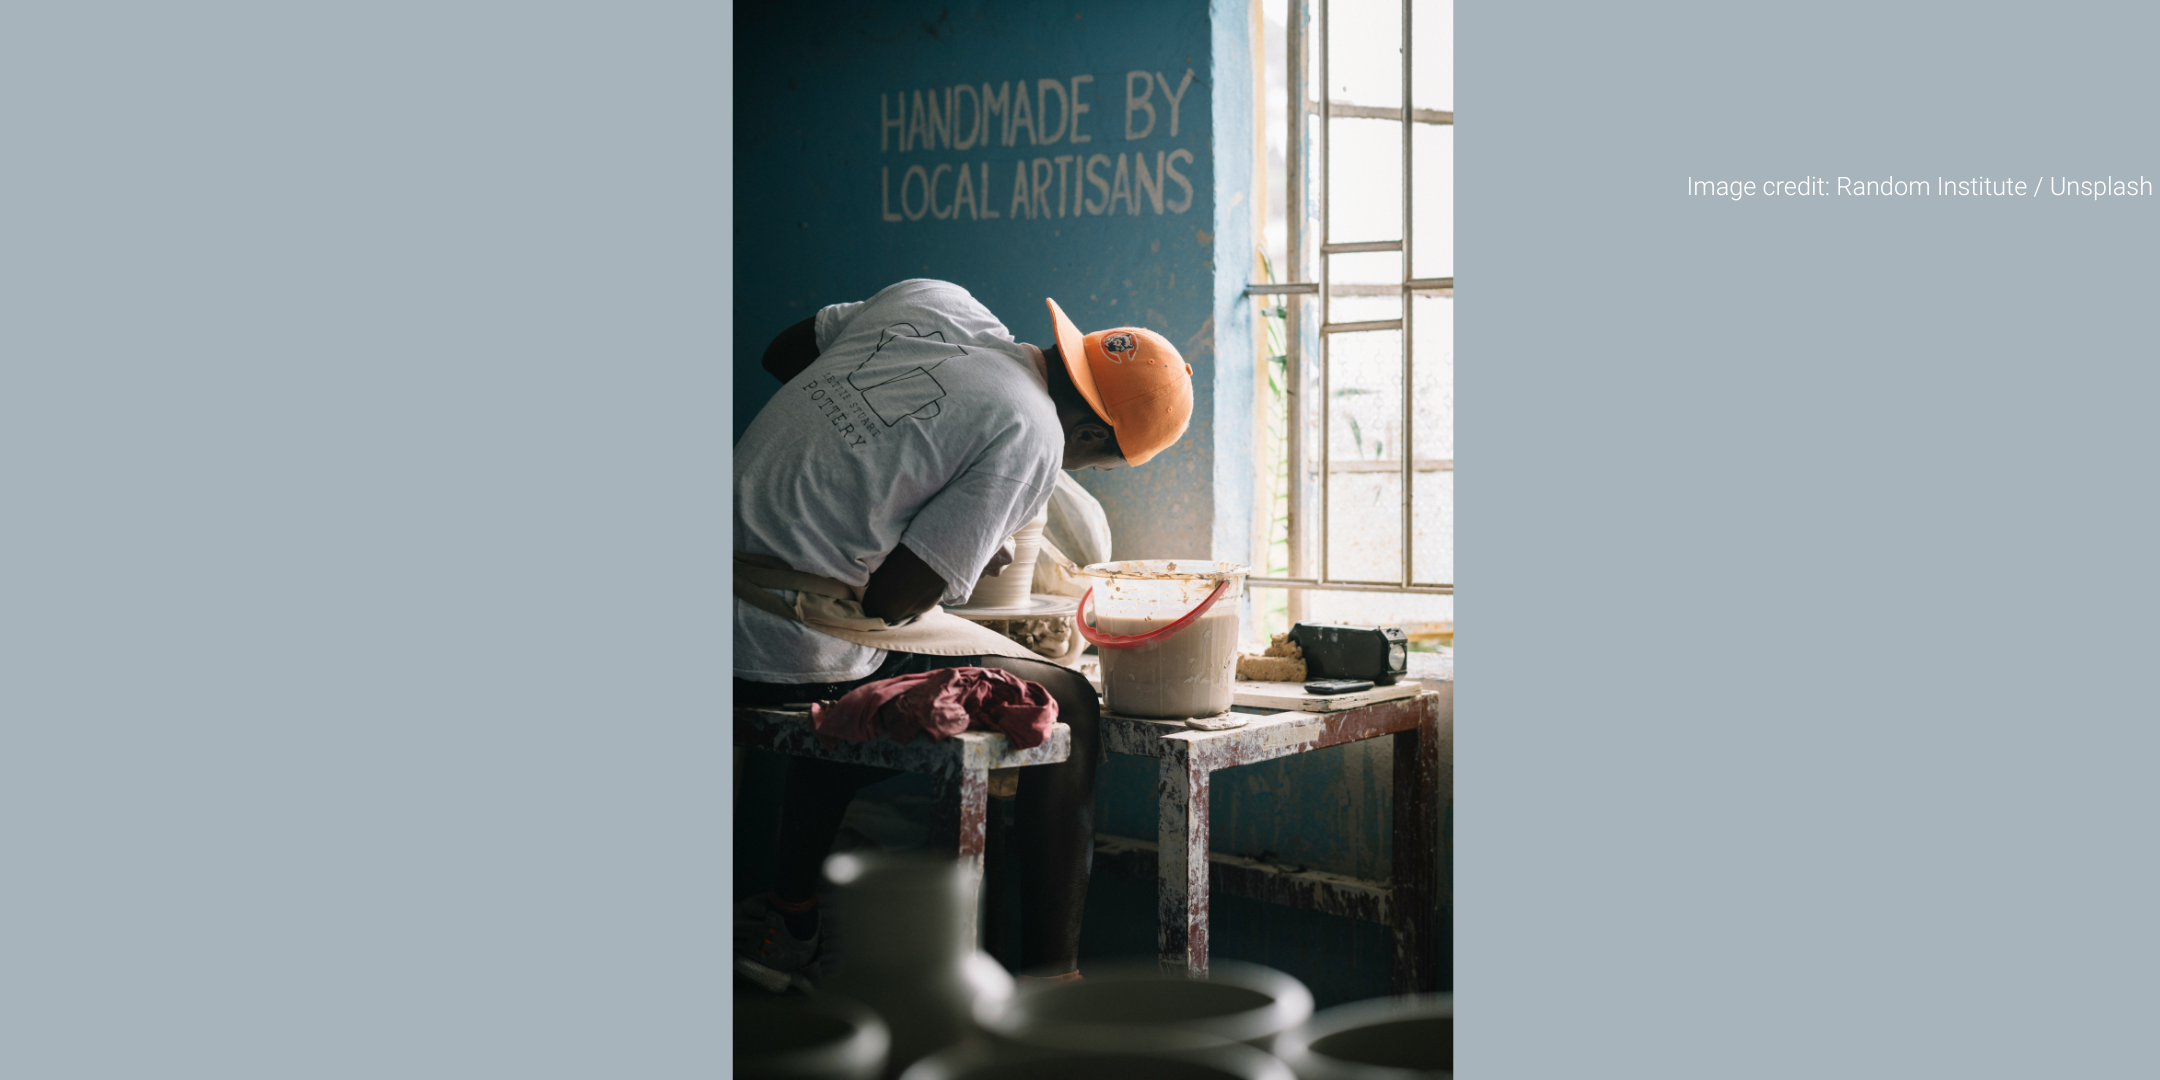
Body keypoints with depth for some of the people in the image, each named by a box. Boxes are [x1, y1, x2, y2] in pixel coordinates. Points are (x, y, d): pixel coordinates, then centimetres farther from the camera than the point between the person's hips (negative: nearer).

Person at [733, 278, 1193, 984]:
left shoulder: (931, 299, 6)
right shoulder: (1032, 436, -14)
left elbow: (783, 353, 21)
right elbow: (892, 599, -16)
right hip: (798, 658, -8)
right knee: (1068, 707, 4)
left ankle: (788, 920, 45)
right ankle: (1049, 973, 7)